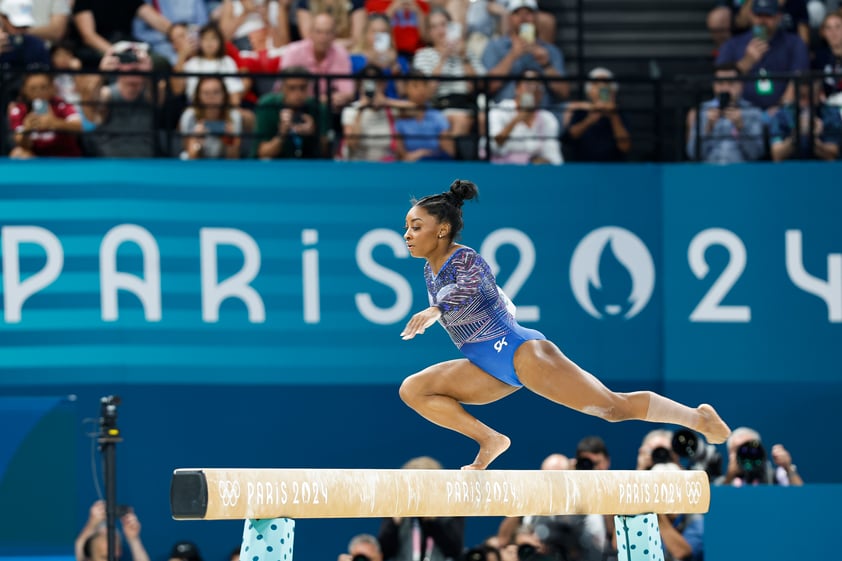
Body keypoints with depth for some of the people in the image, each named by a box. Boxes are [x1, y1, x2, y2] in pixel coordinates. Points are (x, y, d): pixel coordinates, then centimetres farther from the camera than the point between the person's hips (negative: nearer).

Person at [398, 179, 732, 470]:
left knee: (613, 407, -5)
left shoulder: (466, 260, -14)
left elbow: (467, 291, -40)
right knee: (413, 390, -3)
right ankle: (489, 439, -5)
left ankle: (698, 418, 11)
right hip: (489, 368, 9)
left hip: (520, 351, -9)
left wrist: (434, 311, -57)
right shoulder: (431, 271, 12)